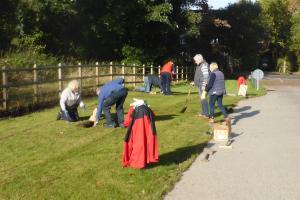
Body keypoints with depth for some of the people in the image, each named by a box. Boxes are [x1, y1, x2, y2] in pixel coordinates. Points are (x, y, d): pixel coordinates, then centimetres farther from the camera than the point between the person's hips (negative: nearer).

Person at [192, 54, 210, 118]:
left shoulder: (204, 65, -15)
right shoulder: (199, 65, 16)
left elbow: (206, 76, -21)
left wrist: (204, 85, -25)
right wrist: (195, 82, 23)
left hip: (203, 85, -11)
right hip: (200, 85, 11)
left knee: (203, 99, -11)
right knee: (201, 99, 16)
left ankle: (206, 114, -8)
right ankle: (203, 113, 25)